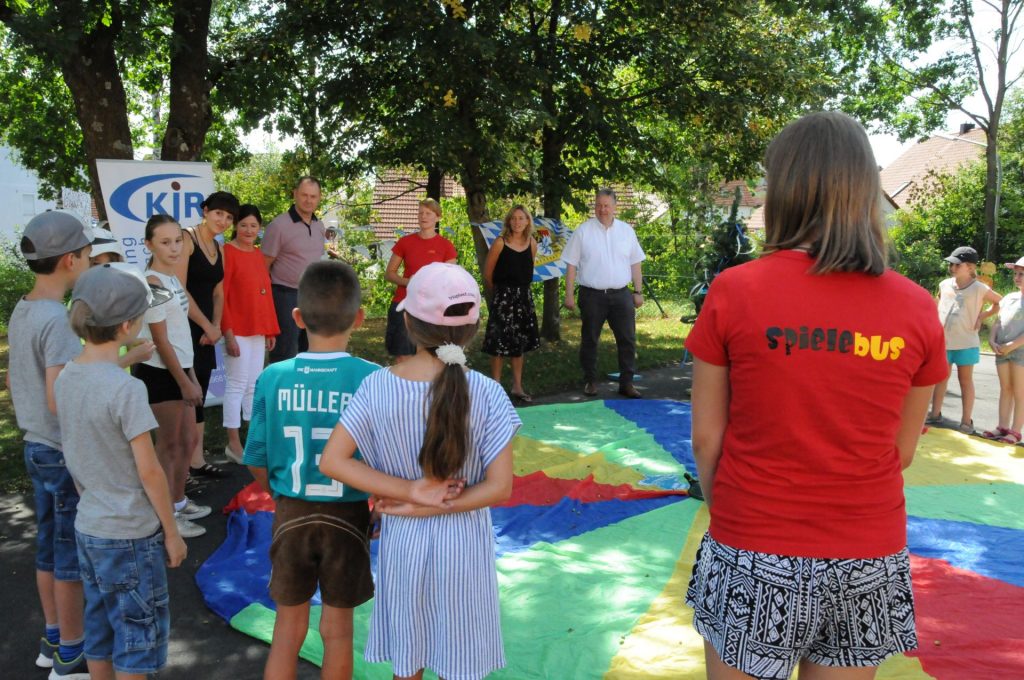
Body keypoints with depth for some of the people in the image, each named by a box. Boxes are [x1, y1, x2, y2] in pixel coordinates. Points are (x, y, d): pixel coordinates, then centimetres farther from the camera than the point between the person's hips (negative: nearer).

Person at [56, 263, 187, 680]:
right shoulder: (126, 389, -24)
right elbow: (148, 471, -19)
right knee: (138, 635, 8)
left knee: (100, 634, 20)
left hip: (88, 528, 7)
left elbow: (73, 459, 8)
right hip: (131, 535, -7)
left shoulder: (66, 377, -1)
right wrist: (172, 532, -8)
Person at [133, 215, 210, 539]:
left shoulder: (172, 278, 10)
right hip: (158, 372, -9)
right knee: (169, 444, 2)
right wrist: (184, 382, -16)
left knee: (187, 440, 18)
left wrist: (191, 376, 15)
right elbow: (161, 341, -18)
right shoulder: (153, 283, -17)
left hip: (177, 369, 9)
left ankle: (179, 501, 33)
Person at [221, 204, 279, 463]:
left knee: (254, 384, 14)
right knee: (237, 384, -2)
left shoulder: (258, 255, 12)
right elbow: (220, 296, -14)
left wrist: (271, 329, 13)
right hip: (237, 330, -7)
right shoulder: (228, 252, -11)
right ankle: (233, 443, 6)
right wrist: (228, 333, -19)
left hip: (258, 330, 7)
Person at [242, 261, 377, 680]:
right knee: (338, 629, 18)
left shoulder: (273, 378, -10)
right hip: (348, 518, -1)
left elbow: (258, 463, -2)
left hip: (291, 516, 2)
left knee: (288, 629, 19)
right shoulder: (371, 379, -17)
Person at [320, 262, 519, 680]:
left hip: (402, 542, 2)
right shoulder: (487, 394, -18)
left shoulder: (377, 387, -14)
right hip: (464, 545, -1)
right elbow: (499, 487, -18)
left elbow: (332, 461, -14)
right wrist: (423, 506, -14)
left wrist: (410, 493, -15)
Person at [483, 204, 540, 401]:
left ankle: (517, 387, 21)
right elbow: (487, 274, -4)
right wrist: (501, 290, 8)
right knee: (499, 344, -2)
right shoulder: (500, 243, -9)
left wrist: (521, 288, 15)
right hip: (503, 296, -5)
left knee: (520, 343, 12)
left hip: (524, 297, 5)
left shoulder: (531, 244, 4)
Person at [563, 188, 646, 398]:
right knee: (589, 340, 7)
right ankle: (590, 381, 20)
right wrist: (569, 294, -6)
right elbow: (571, 265, -1)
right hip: (592, 295, -2)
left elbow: (635, 264, 12)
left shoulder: (627, 231, 8)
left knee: (627, 339, 2)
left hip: (621, 294, 2)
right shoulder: (583, 231, -1)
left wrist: (638, 291, 8)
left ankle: (626, 383, 12)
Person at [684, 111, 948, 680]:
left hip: (754, 562, -2)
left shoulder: (734, 292, -14)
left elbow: (706, 438, -7)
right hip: (870, 557, 3)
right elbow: (902, 450, 4)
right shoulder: (917, 309, -6)